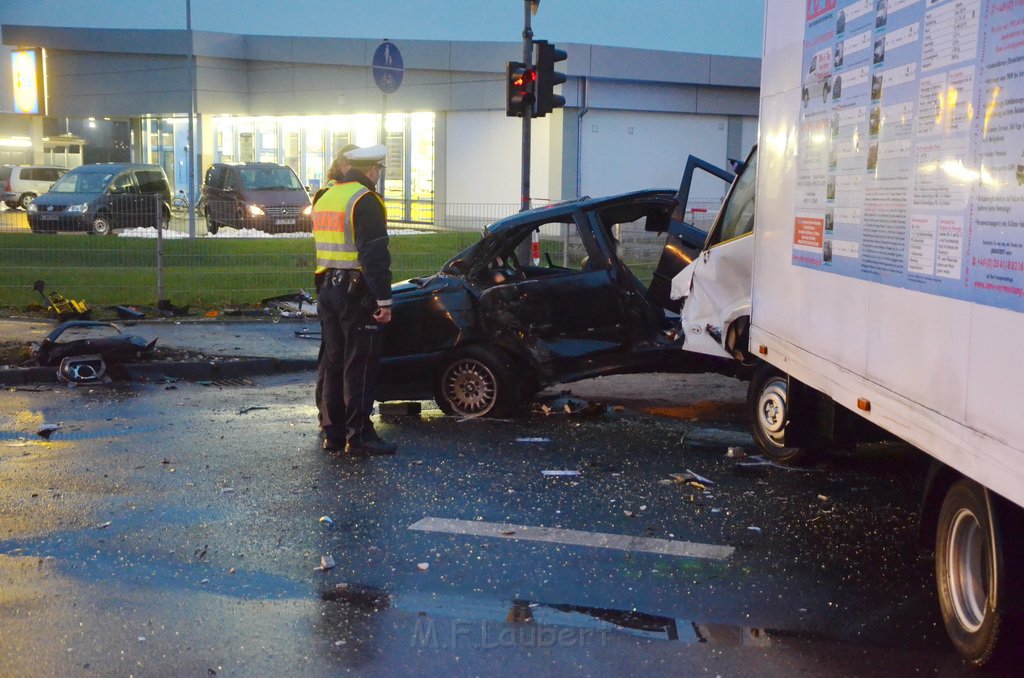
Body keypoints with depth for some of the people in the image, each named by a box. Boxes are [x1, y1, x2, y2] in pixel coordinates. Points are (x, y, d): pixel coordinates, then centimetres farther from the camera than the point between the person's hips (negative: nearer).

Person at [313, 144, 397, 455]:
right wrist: (384, 299, -19)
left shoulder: (325, 198, 16)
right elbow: (374, 255, -19)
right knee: (360, 367, -3)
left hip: (328, 289, 8)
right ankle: (359, 436, -1)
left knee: (334, 363, 13)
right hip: (357, 292, -8)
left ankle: (333, 432, 17)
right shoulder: (365, 200, -13)